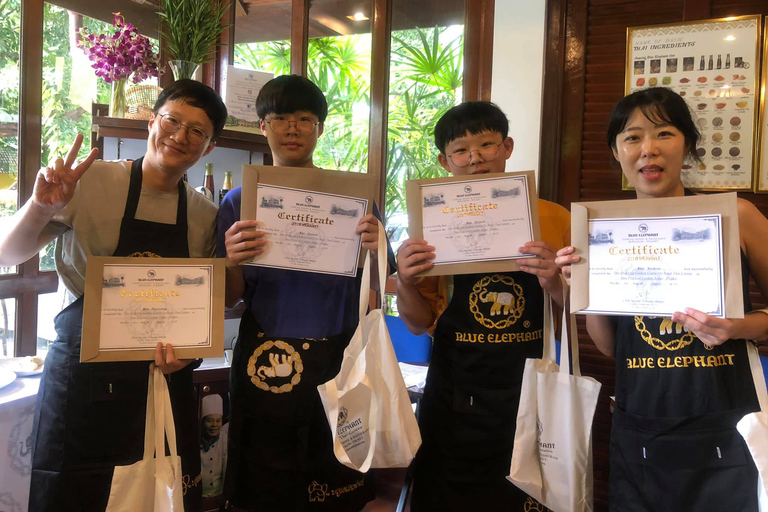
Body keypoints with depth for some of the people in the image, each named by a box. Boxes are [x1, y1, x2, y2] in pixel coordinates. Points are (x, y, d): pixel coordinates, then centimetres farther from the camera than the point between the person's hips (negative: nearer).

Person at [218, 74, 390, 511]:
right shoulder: (240, 201, 4)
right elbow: (231, 300, 5)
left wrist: (375, 253, -16)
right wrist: (232, 263, -16)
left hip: (336, 360, 0)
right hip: (264, 361, 1)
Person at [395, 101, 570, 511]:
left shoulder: (553, 219, -3)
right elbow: (420, 324, 4)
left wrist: (554, 284, -19)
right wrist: (405, 283, -16)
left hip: (528, 398, 0)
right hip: (453, 404, 1)